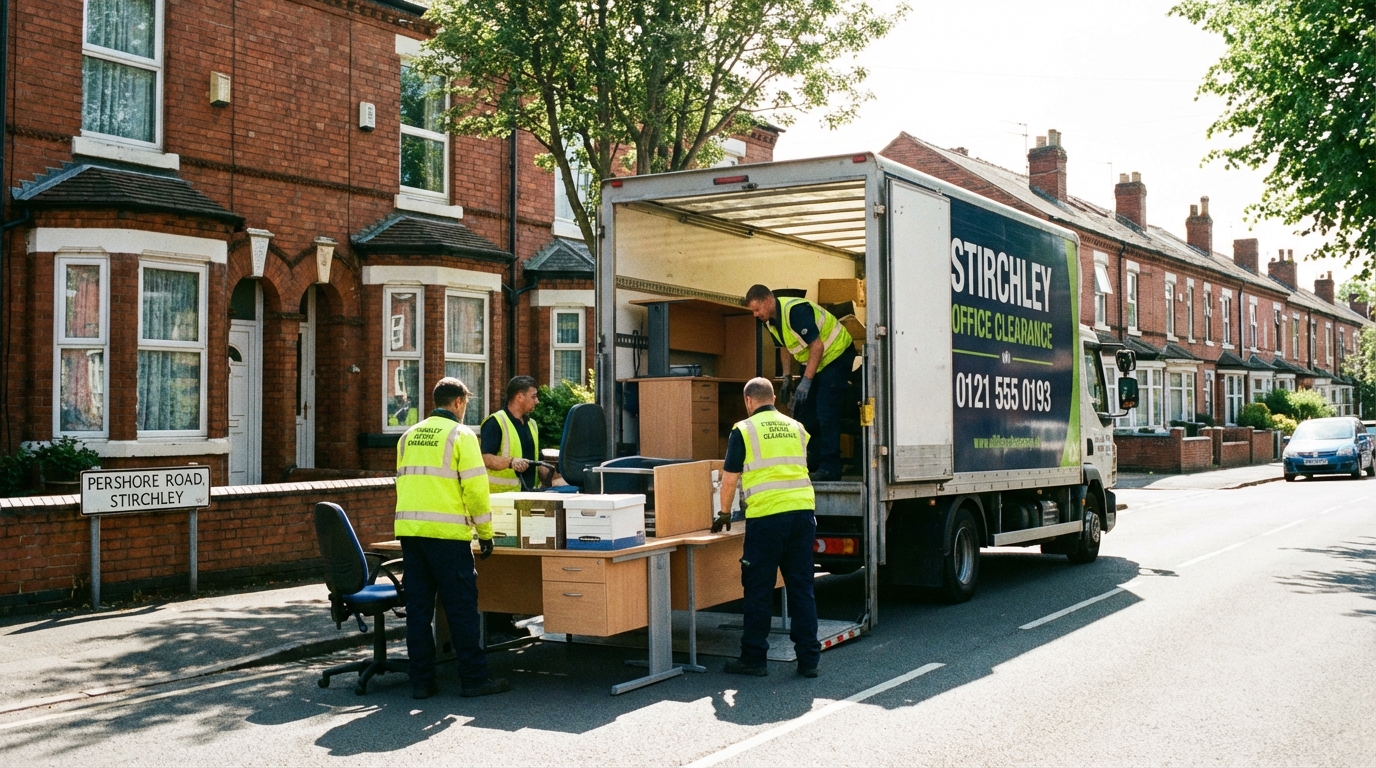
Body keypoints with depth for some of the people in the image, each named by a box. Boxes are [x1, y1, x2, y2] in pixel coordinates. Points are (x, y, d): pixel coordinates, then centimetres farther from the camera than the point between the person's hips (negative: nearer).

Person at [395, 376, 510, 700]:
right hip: (446, 532, -6)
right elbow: (475, 487, -8)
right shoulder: (460, 434, -3)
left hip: (408, 528, 6)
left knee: (418, 607, 9)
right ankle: (474, 678, 5)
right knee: (461, 606, 1)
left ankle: (421, 680, 12)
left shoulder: (410, 436, 16)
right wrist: (485, 533, -2)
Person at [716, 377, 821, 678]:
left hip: (766, 517, -4)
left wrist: (725, 513, 19)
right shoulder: (796, 428, 16)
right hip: (803, 511, 5)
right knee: (802, 588, 9)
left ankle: (754, 659, 11)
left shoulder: (744, 430, 1)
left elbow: (729, 478, 4)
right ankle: (809, 659, 10)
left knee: (759, 591, 4)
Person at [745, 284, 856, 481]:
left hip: (836, 355, -10)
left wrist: (806, 381, -29)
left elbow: (817, 345, -28)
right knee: (803, 412, 7)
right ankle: (811, 463, 14)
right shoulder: (770, 321, 1)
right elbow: (786, 346, 17)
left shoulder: (795, 310, -28)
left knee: (826, 413, -15)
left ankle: (829, 468, -12)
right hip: (813, 361, 10)